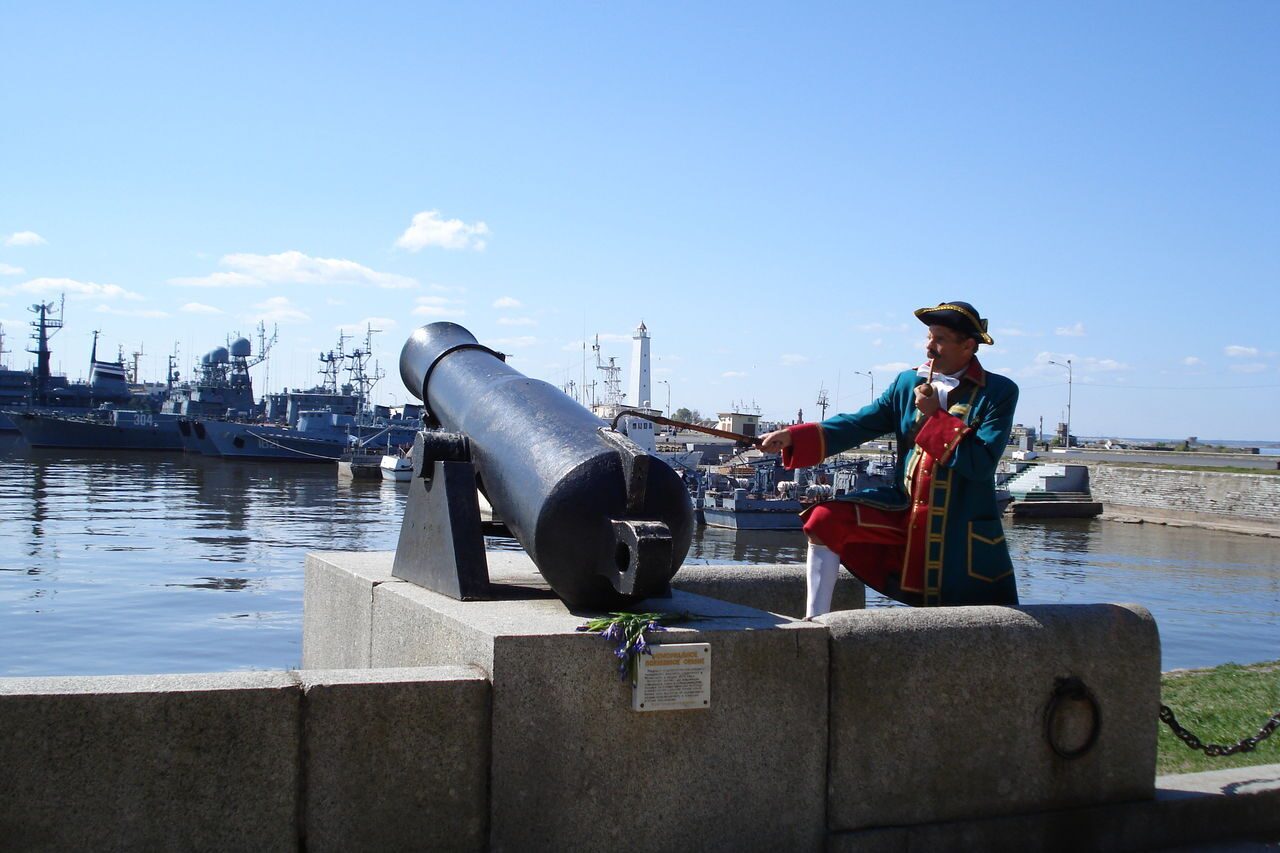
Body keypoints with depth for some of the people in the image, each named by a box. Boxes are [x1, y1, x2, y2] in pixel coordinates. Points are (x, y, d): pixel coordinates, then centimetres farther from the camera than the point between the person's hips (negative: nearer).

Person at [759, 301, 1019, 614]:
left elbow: (982, 463, -17)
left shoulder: (999, 392, -6)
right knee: (826, 519, -14)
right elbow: (858, 425, 0)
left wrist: (936, 416, -16)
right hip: (905, 514, 3)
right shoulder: (908, 383, 7)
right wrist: (792, 438, -11)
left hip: (962, 536, -3)